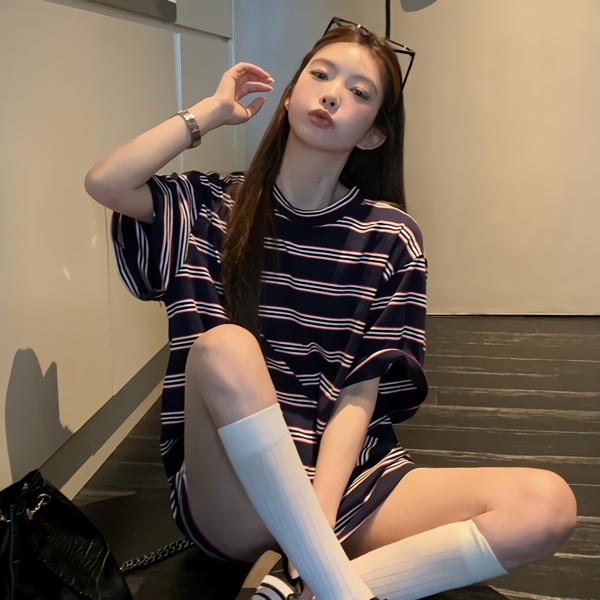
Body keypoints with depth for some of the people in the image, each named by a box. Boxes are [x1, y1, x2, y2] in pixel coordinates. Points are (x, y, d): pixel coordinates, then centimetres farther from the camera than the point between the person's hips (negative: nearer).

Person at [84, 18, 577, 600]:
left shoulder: (390, 236, 3)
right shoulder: (214, 207, 7)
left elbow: (359, 396, -4)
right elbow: (103, 182, -12)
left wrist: (318, 515, -18)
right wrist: (212, 110, 0)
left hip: (341, 473, 1)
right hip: (228, 499, -1)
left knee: (547, 506, -21)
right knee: (225, 346, -33)